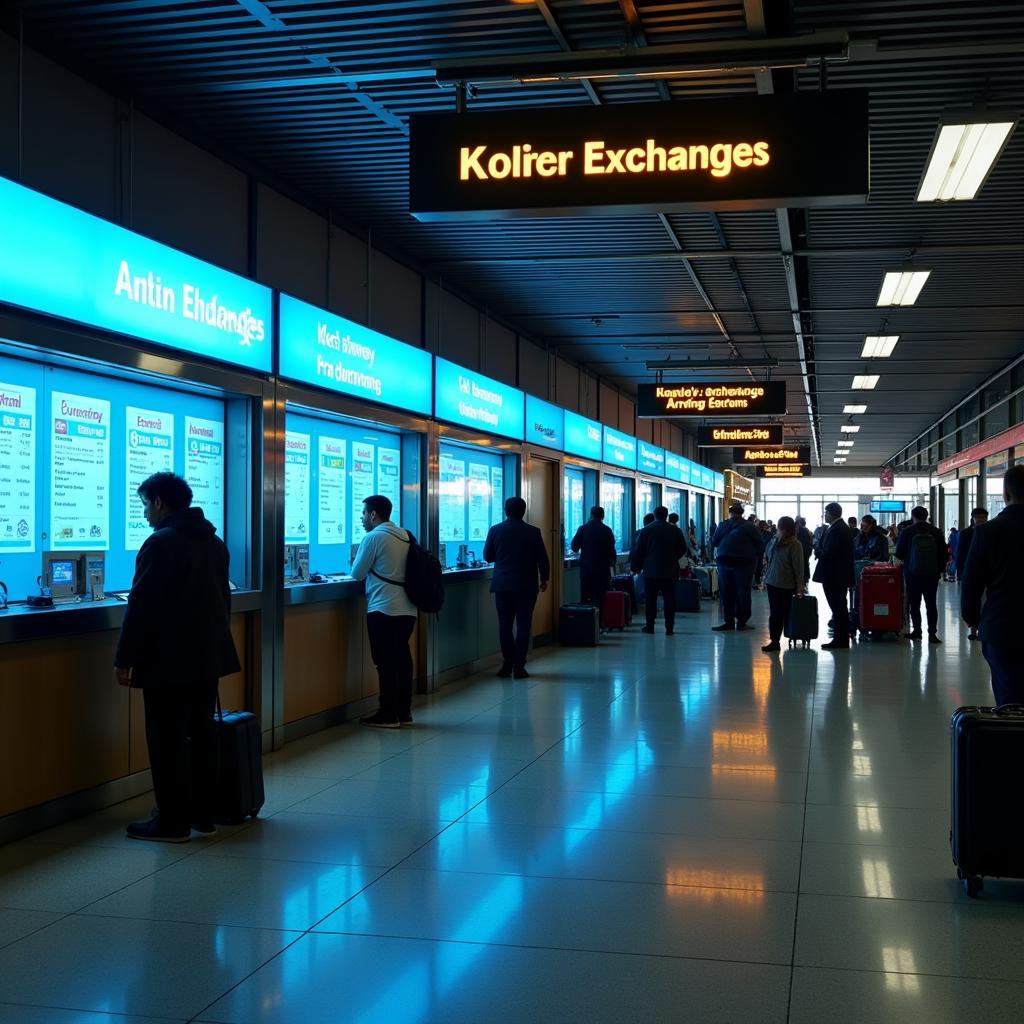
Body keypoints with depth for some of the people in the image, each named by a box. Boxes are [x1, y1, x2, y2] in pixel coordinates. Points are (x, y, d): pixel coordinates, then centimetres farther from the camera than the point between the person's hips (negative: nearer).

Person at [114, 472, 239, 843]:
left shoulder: (161, 542, -14)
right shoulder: (214, 541, 13)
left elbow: (142, 607, -17)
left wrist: (125, 658, -12)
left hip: (168, 660, -8)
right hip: (207, 656, 8)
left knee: (168, 741, -1)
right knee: (202, 734, 13)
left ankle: (173, 822, 3)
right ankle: (204, 814, 19)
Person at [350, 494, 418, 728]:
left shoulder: (374, 537, -10)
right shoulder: (405, 536, 11)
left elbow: (357, 573, -3)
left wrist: (358, 559, 16)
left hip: (384, 610, -7)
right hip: (407, 609, 7)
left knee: (386, 662, -2)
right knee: (402, 659, 11)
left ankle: (388, 714, 2)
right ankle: (404, 711, 16)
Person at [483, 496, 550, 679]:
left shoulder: (495, 530, -3)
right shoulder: (533, 532, -6)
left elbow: (487, 556, 6)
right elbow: (542, 559, -3)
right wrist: (544, 579, 10)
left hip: (502, 585, 1)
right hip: (526, 586, -1)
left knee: (505, 624, 10)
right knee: (523, 624, 3)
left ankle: (508, 663, 11)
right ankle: (519, 666, 0)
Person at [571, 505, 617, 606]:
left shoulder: (583, 528, -2)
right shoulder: (607, 530, -4)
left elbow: (574, 547, 2)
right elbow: (612, 550, 0)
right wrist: (612, 564, 15)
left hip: (586, 567, 1)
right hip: (602, 568, -1)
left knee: (585, 598, 5)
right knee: (599, 598, 0)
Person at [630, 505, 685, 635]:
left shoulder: (646, 530, -1)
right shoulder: (676, 531, 2)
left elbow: (638, 551, 0)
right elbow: (683, 550, 8)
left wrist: (636, 567, 10)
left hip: (651, 571, -1)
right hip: (670, 571, 1)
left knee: (650, 599, 5)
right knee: (669, 599, 2)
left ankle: (650, 626, 6)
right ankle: (669, 628, -1)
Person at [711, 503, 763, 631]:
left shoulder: (723, 525, -2)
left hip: (724, 562, 0)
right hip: (744, 563, 0)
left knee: (726, 592, 4)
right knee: (743, 592, 5)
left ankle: (729, 622, 6)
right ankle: (741, 621, 6)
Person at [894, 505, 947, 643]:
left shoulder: (906, 532, -7)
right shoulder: (936, 533, -1)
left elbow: (899, 554, -2)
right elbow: (943, 554, 4)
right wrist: (940, 570, 17)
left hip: (912, 573, -2)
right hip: (932, 574, 2)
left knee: (914, 603, 8)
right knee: (931, 603, 5)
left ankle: (917, 630, 9)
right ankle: (932, 633, -1)